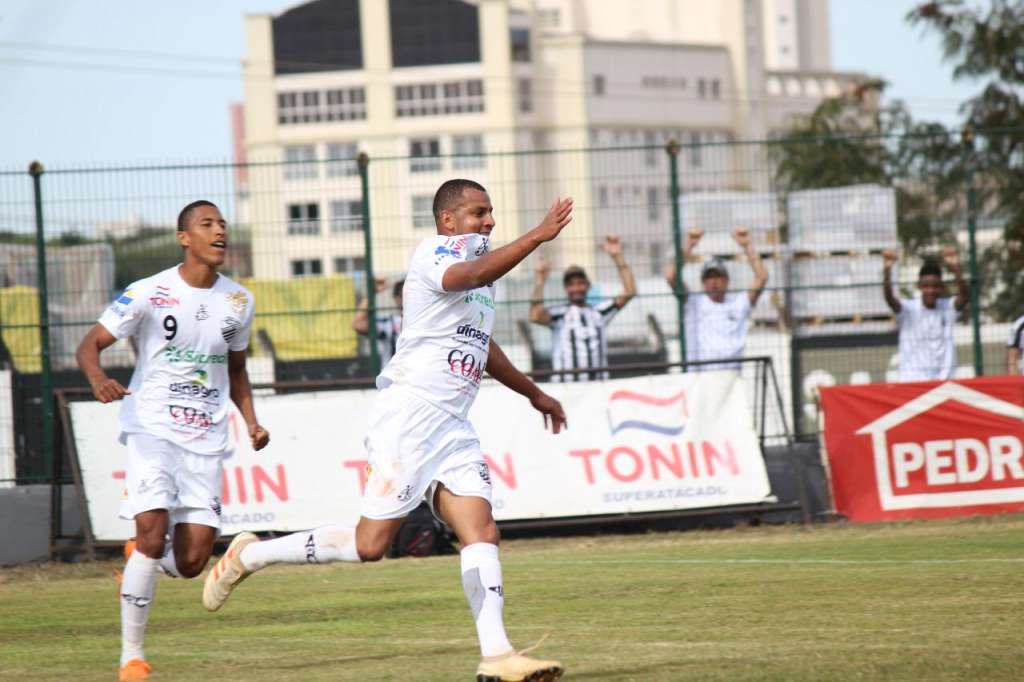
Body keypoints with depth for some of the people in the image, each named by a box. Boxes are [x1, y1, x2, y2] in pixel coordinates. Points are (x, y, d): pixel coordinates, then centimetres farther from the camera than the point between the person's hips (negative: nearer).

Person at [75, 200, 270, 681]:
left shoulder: (238, 301, 7)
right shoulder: (149, 294, -7)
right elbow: (90, 344, -5)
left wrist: (250, 421, 6)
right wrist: (98, 380, -27)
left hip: (206, 439, 4)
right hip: (152, 429, -4)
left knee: (190, 563, -4)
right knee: (153, 531, -21)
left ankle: (141, 560, 33)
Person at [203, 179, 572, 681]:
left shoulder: (478, 260, 23)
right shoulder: (436, 251, -7)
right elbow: (466, 277, -33)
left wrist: (533, 394, 46)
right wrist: (538, 236, -37)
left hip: (451, 427, 9)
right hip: (410, 415, -9)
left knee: (482, 533, -7)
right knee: (370, 544, -8)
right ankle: (248, 556, 8)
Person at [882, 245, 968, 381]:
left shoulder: (948, 307, 2)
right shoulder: (908, 309, -3)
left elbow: (963, 296, -17)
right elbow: (889, 298, -20)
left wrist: (956, 268, -36)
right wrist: (887, 270, -39)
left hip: (944, 380, 2)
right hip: (913, 380, -2)